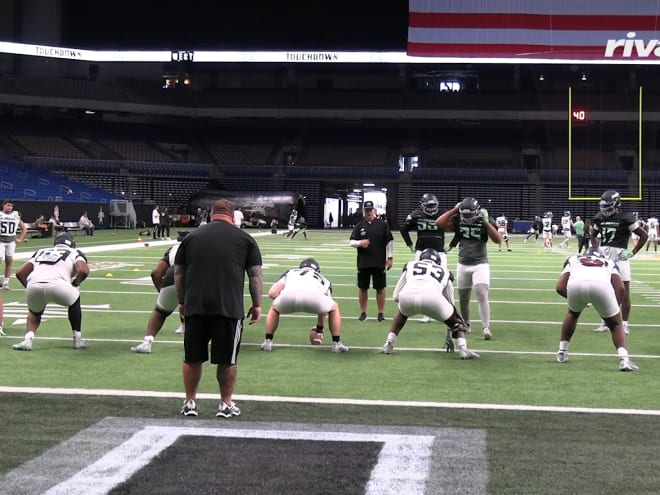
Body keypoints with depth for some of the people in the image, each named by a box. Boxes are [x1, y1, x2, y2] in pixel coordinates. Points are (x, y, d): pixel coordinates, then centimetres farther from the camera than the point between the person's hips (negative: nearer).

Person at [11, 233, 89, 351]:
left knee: (34, 313, 33)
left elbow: (20, 272, 25)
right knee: (74, 302, 30)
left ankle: (27, 339, 9)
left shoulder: (41, 252, 35)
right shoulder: (74, 253, 25)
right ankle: (77, 339, 29)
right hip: (57, 284, -3)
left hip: (33, 285, 3)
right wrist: (75, 284, 22)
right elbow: (83, 270, 5)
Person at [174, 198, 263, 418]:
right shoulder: (245, 239, 7)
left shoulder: (190, 237, 12)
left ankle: (189, 402, 20)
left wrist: (182, 302, 24)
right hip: (229, 308, -2)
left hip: (195, 307, 2)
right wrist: (257, 305, 13)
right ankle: (226, 404, 17)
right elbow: (256, 276, 6)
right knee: (227, 360, 9)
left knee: (192, 358, 13)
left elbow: (178, 274, 15)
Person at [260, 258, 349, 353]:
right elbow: (324, 308, 49)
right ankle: (337, 344, 26)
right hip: (313, 296, -1)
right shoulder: (323, 280, 42)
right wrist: (319, 329, 65)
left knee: (274, 308, 36)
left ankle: (267, 342, 27)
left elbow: (272, 293, 24)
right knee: (334, 308, 32)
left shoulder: (290, 272, 39)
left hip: (288, 295, 1)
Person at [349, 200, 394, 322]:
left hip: (379, 263, -2)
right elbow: (351, 242, 4)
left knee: (380, 288, 4)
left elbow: (389, 242, 2)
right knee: (362, 288, 8)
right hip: (363, 263, 2)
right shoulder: (359, 226, 6)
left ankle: (381, 313, 13)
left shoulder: (382, 225, 1)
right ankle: (363, 312, 20)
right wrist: (360, 243, -17)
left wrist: (390, 258, -3)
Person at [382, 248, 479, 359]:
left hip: (406, 296, 1)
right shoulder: (444, 271, 37)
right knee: (455, 320, 25)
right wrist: (449, 336, 51)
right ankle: (463, 349, 4)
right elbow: (449, 303, 43)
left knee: (402, 313, 38)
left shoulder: (410, 265, 36)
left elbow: (396, 297, 33)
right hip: (432, 296, -1)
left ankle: (389, 344, 32)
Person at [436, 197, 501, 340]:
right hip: (463, 265, 3)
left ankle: (486, 327, -15)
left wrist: (486, 222, -24)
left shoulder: (484, 222, -8)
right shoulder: (457, 220, -4)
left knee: (482, 295, -16)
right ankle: (465, 324, 33)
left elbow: (498, 240, -17)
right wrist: (454, 209, -13)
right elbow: (439, 223, -16)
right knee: (463, 298, 13)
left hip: (480, 265, -3)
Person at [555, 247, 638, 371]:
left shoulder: (573, 259, 40)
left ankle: (562, 352, 37)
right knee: (615, 324, 20)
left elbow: (560, 287, 25)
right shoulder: (609, 262, 39)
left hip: (575, 284, 1)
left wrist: (575, 299, 42)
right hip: (601, 284, -1)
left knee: (573, 313, 35)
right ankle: (624, 359, 0)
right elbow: (620, 288, 20)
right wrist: (614, 309, 32)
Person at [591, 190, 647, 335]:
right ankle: (605, 322, 20)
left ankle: (625, 324, 7)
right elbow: (593, 235, 24)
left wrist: (633, 252, -8)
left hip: (620, 256, -5)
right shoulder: (599, 217, 6)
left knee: (624, 292, -1)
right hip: (603, 256, 5)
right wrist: (595, 249, 9)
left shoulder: (626, 218, -10)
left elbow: (644, 235, -5)